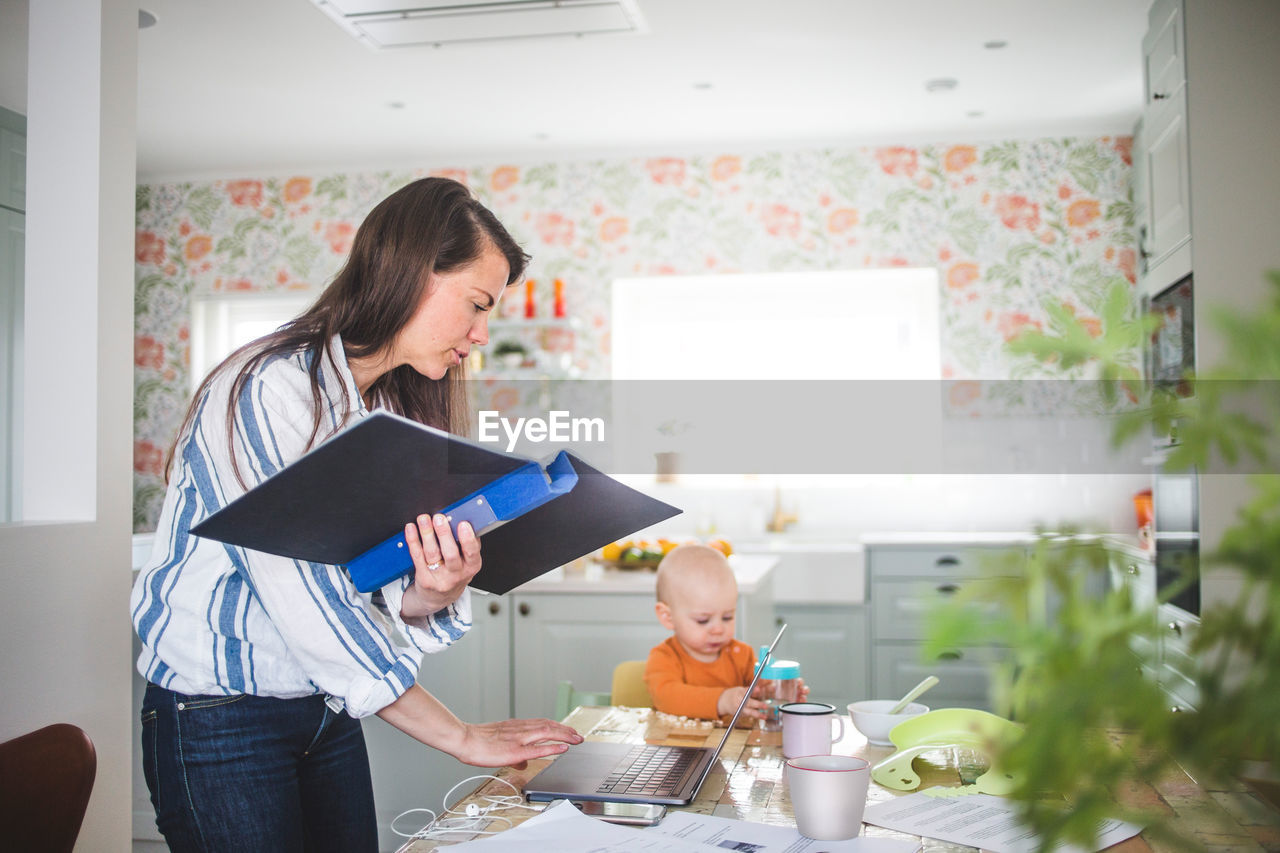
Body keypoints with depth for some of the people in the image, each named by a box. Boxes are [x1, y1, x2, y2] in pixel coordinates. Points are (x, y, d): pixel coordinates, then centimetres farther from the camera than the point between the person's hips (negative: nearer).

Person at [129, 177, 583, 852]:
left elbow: (379, 595, 1)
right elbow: (307, 603, -26)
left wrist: (430, 594, -24)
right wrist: (461, 736, -20)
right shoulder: (265, 391, -22)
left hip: (327, 713, 7)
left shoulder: (397, 408, 5)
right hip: (218, 716, -7)